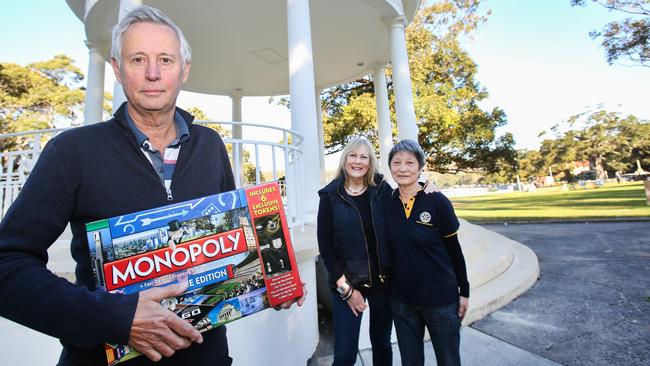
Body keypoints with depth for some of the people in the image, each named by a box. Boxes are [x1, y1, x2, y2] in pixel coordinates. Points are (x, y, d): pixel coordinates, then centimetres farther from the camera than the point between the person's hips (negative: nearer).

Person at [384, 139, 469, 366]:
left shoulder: (437, 201, -12)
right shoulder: (387, 204, -4)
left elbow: (454, 249, -4)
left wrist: (464, 291, 0)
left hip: (441, 299, -2)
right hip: (401, 300, 3)